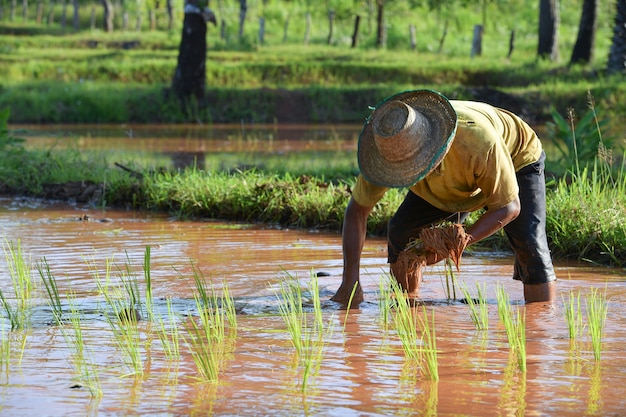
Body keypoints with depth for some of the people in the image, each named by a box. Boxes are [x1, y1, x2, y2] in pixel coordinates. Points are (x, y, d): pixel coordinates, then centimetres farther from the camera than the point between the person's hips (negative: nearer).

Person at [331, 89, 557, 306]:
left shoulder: (480, 143, -47)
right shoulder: (390, 149, -34)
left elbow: (509, 207, -32)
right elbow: (356, 210, -22)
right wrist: (350, 280, -30)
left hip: (516, 160, -4)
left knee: (528, 241, -23)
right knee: (401, 230, -11)